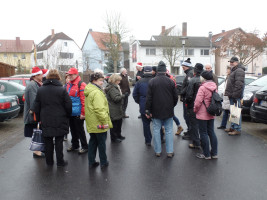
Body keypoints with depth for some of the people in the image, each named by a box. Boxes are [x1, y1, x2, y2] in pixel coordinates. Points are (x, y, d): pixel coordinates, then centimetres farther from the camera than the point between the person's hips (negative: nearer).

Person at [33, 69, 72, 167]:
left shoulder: (40, 90, 2)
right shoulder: (62, 90, -10)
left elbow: (37, 107, 7)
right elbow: (68, 106, -8)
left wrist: (39, 119, 16)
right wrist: (67, 116, 8)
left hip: (46, 121, 3)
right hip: (60, 121, -3)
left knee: (48, 142, 13)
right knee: (59, 141, 5)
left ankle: (49, 161, 22)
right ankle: (60, 161, 12)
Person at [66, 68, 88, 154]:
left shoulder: (81, 84, -14)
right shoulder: (69, 84, 11)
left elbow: (84, 100, -17)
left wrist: (83, 113, -18)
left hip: (77, 113, -7)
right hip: (70, 112, 8)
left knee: (80, 130, 1)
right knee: (73, 129, 18)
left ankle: (85, 147, 15)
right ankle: (74, 145, 33)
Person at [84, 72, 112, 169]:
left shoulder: (88, 91, 13)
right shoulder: (96, 92, -21)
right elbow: (99, 109, -27)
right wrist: (105, 122, -21)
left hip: (91, 124, 9)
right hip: (99, 124, -9)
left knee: (92, 142, 15)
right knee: (102, 143, 5)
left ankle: (91, 162, 22)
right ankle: (103, 162, 17)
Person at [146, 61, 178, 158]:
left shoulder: (152, 82, -7)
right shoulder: (170, 82, -5)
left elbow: (149, 98, -7)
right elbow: (175, 97, 1)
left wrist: (148, 110, 0)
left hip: (156, 111, 0)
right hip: (168, 111, 1)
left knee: (156, 130, 9)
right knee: (169, 130, 7)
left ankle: (158, 151, 14)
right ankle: (170, 152, 10)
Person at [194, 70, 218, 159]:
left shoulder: (202, 87, -18)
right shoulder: (214, 87, 6)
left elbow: (198, 102, -21)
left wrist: (195, 110, -4)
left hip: (202, 115, -7)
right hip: (211, 114, 8)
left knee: (203, 133, 2)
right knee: (211, 132, 15)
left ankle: (206, 154, 9)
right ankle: (214, 153, 21)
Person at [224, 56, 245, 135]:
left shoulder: (239, 71, -13)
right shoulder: (234, 70, 21)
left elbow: (239, 85, -22)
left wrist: (235, 95, -24)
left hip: (236, 96, -11)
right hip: (232, 95, 11)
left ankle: (237, 129, -3)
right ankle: (233, 127, 25)